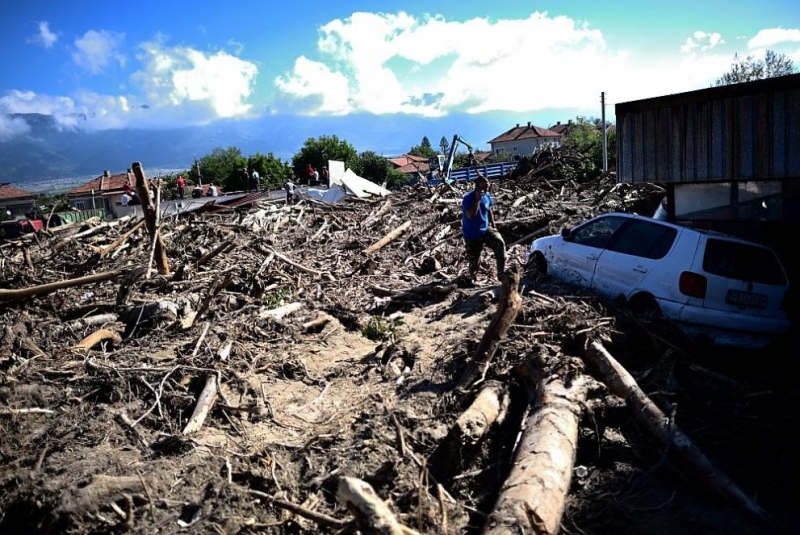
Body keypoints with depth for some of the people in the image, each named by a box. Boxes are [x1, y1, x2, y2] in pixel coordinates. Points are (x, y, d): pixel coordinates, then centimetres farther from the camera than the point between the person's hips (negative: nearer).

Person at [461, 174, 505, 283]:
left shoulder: (487, 196, -1)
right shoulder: (468, 198, -20)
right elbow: (470, 215, -33)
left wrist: (493, 226, 11)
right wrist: (477, 199, -34)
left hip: (486, 229, 5)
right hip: (472, 234, -4)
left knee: (500, 243, -20)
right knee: (474, 259, 5)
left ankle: (501, 274, -12)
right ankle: (474, 278, 29)